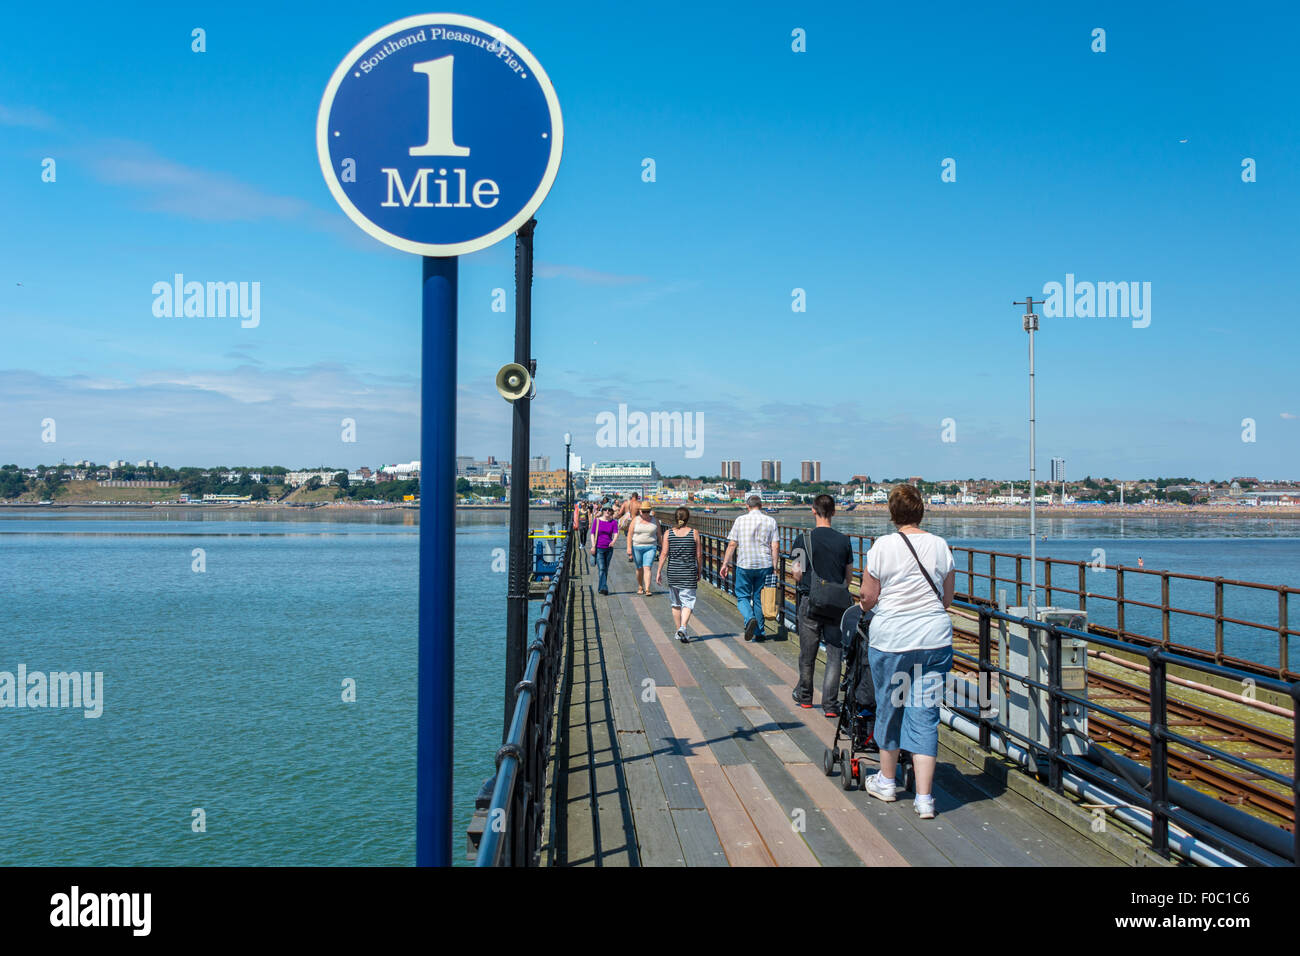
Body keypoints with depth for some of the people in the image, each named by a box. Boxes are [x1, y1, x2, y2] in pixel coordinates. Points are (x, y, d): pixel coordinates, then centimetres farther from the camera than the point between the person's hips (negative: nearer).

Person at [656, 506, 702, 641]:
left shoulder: (668, 533, -1)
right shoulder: (694, 533, -3)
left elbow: (664, 554, -5)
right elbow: (699, 555, 0)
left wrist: (659, 571, 0)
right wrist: (699, 572, 12)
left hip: (673, 572, 2)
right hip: (689, 573, -2)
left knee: (676, 603, 15)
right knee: (688, 602, 0)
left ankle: (678, 630, 23)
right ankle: (683, 627, -22)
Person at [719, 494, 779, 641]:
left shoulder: (740, 520, -1)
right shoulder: (770, 521, 1)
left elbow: (732, 544, -2)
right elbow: (775, 547, -3)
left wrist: (725, 564, 6)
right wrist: (774, 567, 3)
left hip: (744, 565, -2)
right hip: (764, 565, 2)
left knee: (742, 596, 10)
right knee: (759, 598, 11)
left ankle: (750, 618, -18)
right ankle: (759, 632, 14)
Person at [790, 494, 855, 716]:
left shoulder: (803, 539, -6)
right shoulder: (844, 541, 1)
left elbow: (797, 574, -6)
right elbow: (849, 577, 8)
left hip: (810, 603, -1)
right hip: (837, 605, 1)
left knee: (807, 655, 13)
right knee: (835, 655, 4)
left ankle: (804, 696, 31)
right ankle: (830, 704, 0)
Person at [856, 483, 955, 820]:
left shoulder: (883, 546, -7)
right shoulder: (940, 545, 3)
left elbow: (869, 597, -2)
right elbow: (947, 597, 10)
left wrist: (863, 606, 20)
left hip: (891, 638, -2)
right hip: (935, 638, 2)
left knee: (890, 708, 15)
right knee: (925, 714, 5)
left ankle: (886, 781, 32)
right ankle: (924, 797, 2)